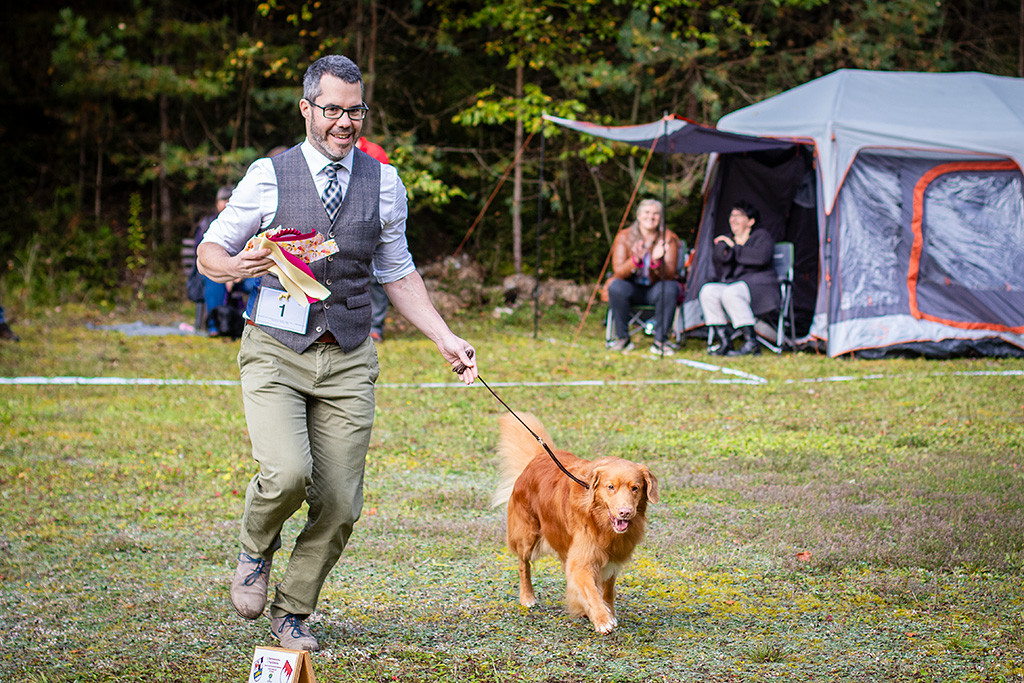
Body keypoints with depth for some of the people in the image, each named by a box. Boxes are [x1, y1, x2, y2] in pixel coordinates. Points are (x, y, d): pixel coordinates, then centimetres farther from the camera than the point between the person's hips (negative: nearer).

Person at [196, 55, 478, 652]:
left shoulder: (384, 183, 8)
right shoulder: (268, 176, -1)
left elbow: (398, 273, 16)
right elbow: (210, 254, 6)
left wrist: (445, 338, 6)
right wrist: (237, 266, -17)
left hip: (349, 360, 3)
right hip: (276, 354, -3)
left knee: (339, 505, 0)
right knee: (288, 474, -25)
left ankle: (294, 613, 21)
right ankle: (257, 547, 9)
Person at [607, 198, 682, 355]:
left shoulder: (668, 238, -12)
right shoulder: (624, 237, -10)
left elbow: (670, 275, -20)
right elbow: (618, 271, -18)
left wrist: (657, 262, -43)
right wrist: (636, 260, -39)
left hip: (656, 288, 0)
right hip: (633, 288, 0)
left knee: (670, 289, -34)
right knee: (616, 287, -32)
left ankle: (660, 341, -23)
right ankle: (622, 338, -16)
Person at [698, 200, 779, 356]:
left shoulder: (761, 236, 5)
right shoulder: (725, 240, 20)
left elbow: (761, 257, -18)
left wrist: (734, 247, -11)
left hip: (757, 285, -6)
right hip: (730, 284, 6)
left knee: (731, 293, -37)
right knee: (707, 291, -25)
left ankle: (751, 343, -35)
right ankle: (723, 341, -25)